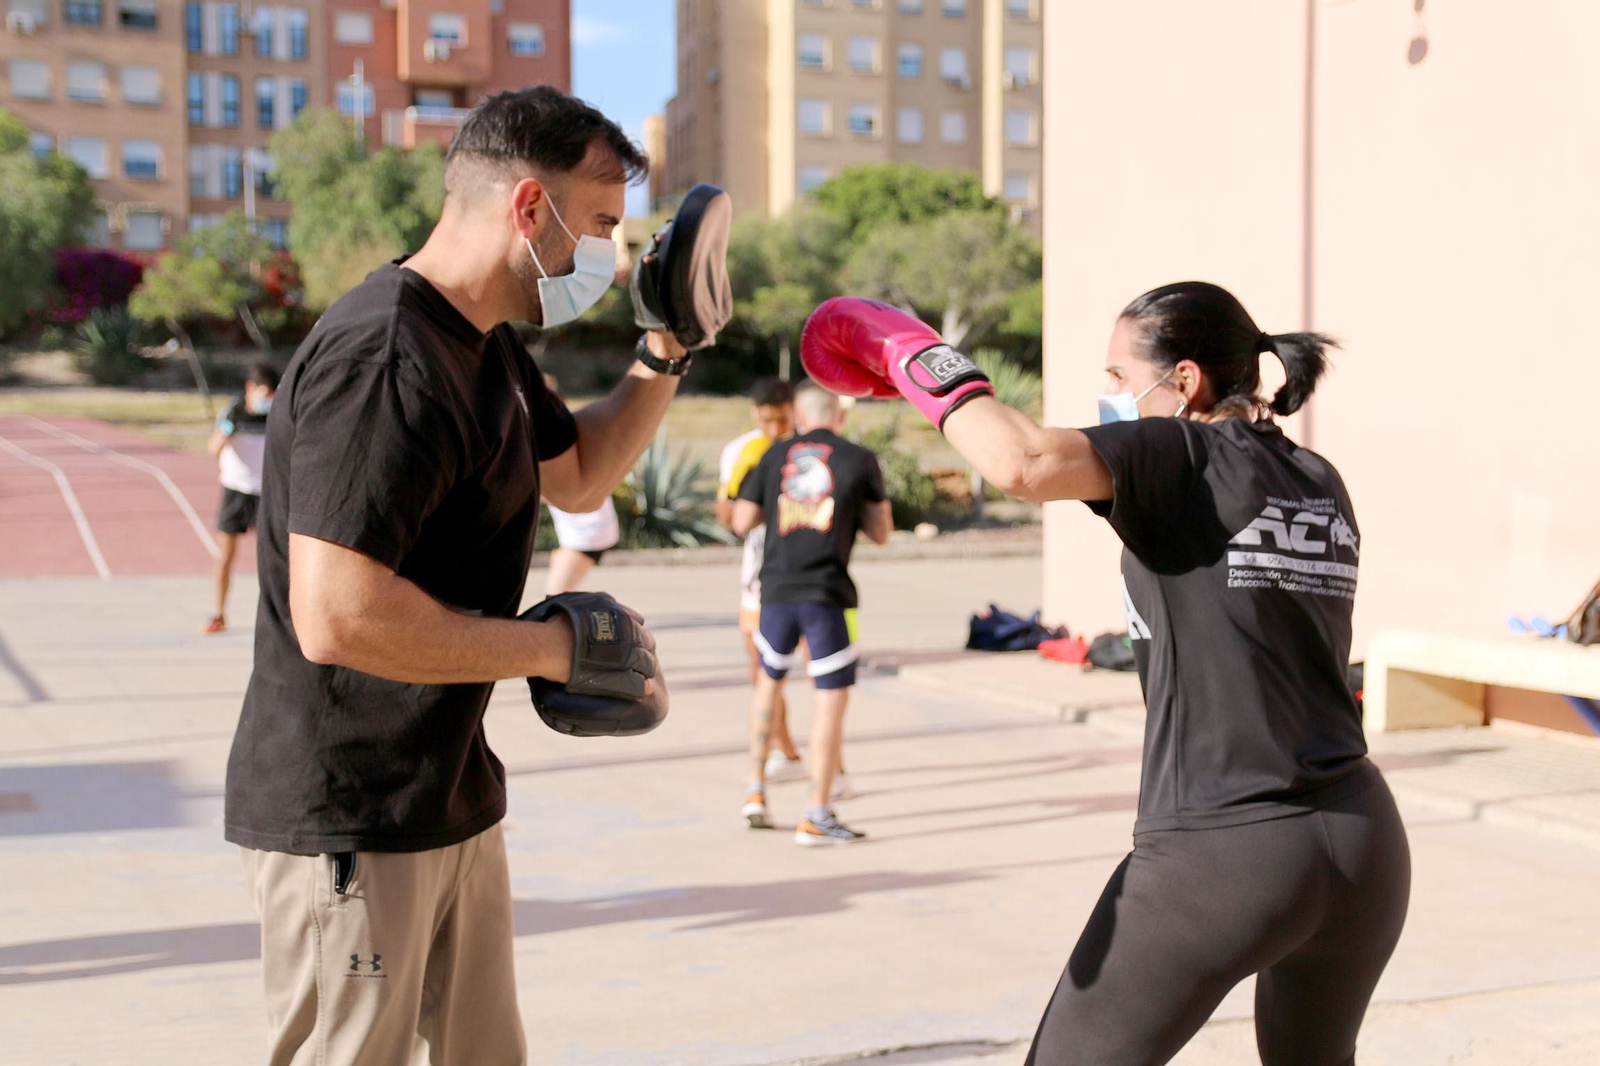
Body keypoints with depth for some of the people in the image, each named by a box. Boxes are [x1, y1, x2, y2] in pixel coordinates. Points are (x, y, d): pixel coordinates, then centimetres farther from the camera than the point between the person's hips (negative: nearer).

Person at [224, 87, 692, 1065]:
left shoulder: (489, 346, 10)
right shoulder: (386, 361, -24)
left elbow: (576, 478, 26)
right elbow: (336, 618, -31)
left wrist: (666, 354, 12)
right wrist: (556, 646, -21)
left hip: (452, 795, 10)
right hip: (349, 821, -10)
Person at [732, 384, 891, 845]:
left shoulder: (776, 455, 8)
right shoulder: (860, 460, 2)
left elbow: (742, 522, 11)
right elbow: (881, 532, 8)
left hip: (776, 588, 4)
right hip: (828, 593, -3)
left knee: (769, 679, 24)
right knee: (832, 697, 1)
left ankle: (756, 789, 26)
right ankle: (816, 817, -2)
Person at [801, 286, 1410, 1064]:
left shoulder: (1184, 458, -9)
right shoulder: (1322, 487, 11)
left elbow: (1022, 461, -26)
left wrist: (914, 356, -10)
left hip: (1220, 854, -7)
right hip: (1364, 846, 7)